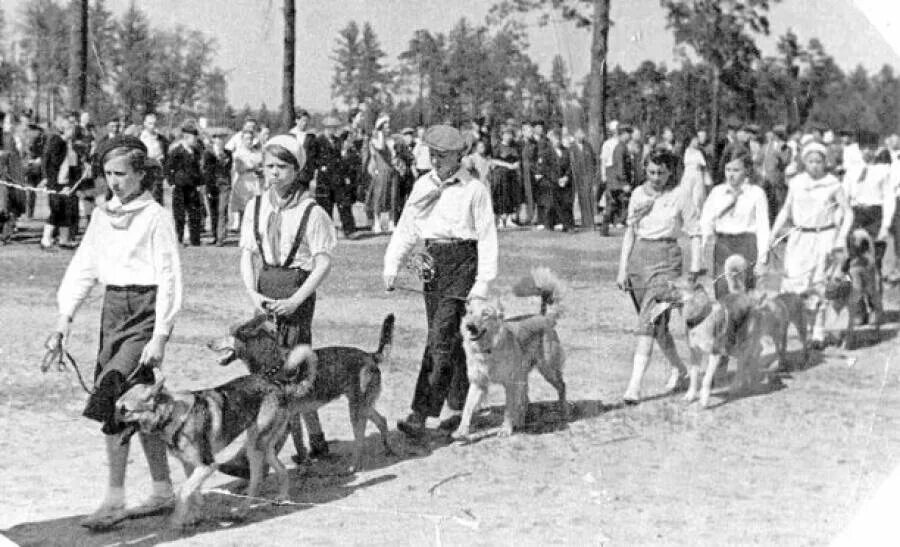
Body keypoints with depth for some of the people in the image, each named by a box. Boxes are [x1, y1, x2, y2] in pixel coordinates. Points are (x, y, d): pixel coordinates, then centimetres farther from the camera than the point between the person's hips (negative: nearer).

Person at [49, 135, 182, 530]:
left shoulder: (156, 217, -9)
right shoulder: (102, 216, 11)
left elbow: (169, 278, -12)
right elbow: (84, 268, 13)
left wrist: (160, 336, -16)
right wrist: (65, 318, 3)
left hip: (145, 310, -7)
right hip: (113, 306, 7)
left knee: (110, 395, -17)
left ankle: (114, 500, -11)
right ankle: (163, 492, 20)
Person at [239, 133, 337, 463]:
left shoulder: (311, 212, -7)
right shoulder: (256, 207, 8)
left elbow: (323, 264, -9)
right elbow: (247, 255, 8)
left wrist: (295, 301, -16)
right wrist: (252, 293, -7)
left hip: (298, 290, -5)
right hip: (266, 290, 5)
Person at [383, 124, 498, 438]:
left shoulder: (474, 189, -5)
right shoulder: (423, 186, 10)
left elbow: (487, 238, -6)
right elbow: (406, 228, 11)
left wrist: (483, 283, -11)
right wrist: (392, 266, -1)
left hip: (462, 264, -6)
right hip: (433, 264, 6)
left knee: (441, 338, -12)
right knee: (450, 340, 11)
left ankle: (421, 415, -15)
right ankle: (461, 408, 24)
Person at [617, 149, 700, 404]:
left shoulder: (680, 194, -5)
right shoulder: (638, 194, 7)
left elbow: (695, 234, -3)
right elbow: (629, 232, 12)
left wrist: (694, 272, -8)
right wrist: (622, 268, 7)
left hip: (666, 260, -5)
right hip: (638, 258, 5)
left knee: (648, 323, -16)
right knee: (657, 325, 14)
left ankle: (634, 386, -19)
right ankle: (678, 368, 38)